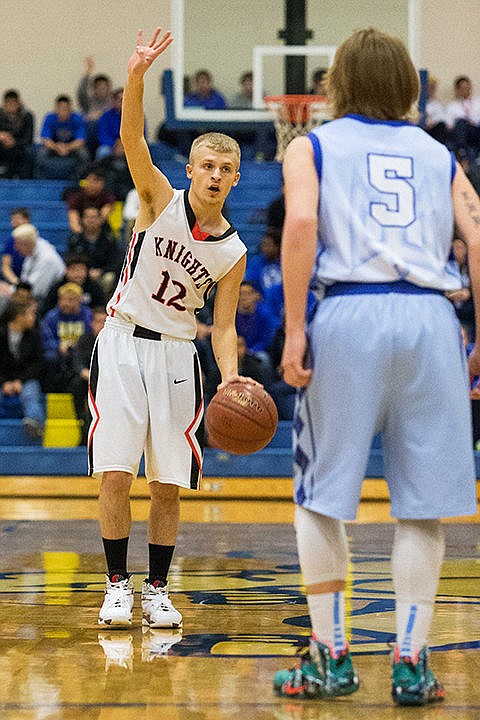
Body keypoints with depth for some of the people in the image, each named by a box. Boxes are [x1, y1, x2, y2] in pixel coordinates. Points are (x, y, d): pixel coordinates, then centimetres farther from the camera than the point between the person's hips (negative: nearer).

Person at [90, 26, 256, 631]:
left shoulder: (233, 252, 1)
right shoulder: (161, 200, -5)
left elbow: (222, 326, 3)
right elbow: (131, 139, -20)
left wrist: (230, 376, -18)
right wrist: (136, 77, -37)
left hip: (176, 355, 2)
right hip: (122, 344, -2)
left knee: (168, 483, 0)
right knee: (115, 473, -9)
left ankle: (156, 590, 13)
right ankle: (117, 585, 3)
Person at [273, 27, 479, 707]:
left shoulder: (312, 146, 12)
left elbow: (301, 224, -7)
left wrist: (294, 330, -7)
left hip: (349, 317, -2)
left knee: (321, 497, 10)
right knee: (422, 504, 8)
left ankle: (331, 658, 11)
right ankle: (411, 662, 7)